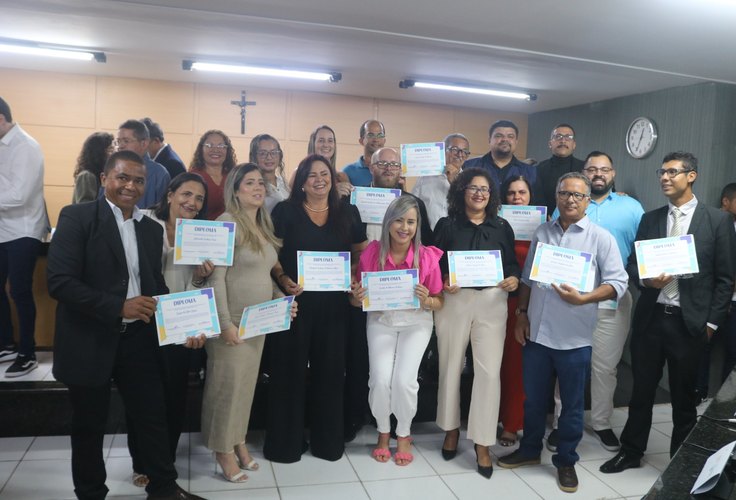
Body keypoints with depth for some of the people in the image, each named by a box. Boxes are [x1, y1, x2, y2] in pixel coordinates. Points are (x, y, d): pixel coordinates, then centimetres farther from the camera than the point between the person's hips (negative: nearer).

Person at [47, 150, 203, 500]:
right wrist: (118, 306, -23)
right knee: (89, 427, 13)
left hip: (138, 339, 5)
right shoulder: (77, 217, -9)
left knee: (153, 416, 11)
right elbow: (59, 281, -18)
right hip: (89, 341, -4)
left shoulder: (152, 229, 8)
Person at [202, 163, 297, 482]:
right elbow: (216, 277, -17)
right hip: (233, 322, -7)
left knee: (247, 382, 16)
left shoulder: (264, 226, 11)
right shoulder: (227, 223, -13)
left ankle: (238, 441, 32)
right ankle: (223, 450, 20)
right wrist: (225, 323, -21)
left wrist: (281, 299, 4)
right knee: (226, 383, 3)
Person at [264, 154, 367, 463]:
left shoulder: (348, 213, 8)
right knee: (290, 369, 4)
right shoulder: (285, 211, 0)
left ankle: (327, 439, 24)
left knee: (330, 369, 9)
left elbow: (361, 255, 12)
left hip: (333, 303, 2)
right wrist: (283, 279, -18)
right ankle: (286, 440, 18)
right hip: (294, 300, -2)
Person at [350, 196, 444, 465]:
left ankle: (404, 435, 16)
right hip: (380, 320, 1)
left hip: (416, 322, -1)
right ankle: (383, 433, 18)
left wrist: (427, 301, -26)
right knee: (381, 379, -13)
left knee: (404, 380, -15)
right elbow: (357, 301, -1)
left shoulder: (428, 256, -14)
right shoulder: (371, 252, -12)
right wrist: (358, 297, -23)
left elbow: (439, 302, -5)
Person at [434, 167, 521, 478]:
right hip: (454, 301, 0)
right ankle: (451, 429, 31)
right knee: (451, 366, 10)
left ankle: (482, 443, 8)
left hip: (492, 302, 0)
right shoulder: (446, 225, 4)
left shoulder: (502, 227, 8)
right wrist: (443, 281, -16)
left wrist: (514, 279, -11)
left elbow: (513, 264, 10)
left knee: (489, 370, -5)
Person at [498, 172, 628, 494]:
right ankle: (529, 450, 35)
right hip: (536, 333, 4)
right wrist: (521, 314, 7)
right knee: (533, 399, 16)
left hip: (574, 338, -3)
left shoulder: (601, 237, -4)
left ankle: (566, 461, 28)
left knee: (572, 404, 10)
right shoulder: (541, 233, 8)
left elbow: (618, 281, -9)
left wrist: (583, 299, -22)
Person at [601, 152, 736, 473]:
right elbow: (633, 265, 9)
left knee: (683, 395, 11)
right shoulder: (650, 219, 8)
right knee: (642, 388, 12)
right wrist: (646, 279, -13)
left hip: (689, 321, -3)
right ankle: (631, 451, 28)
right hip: (650, 317, 3)